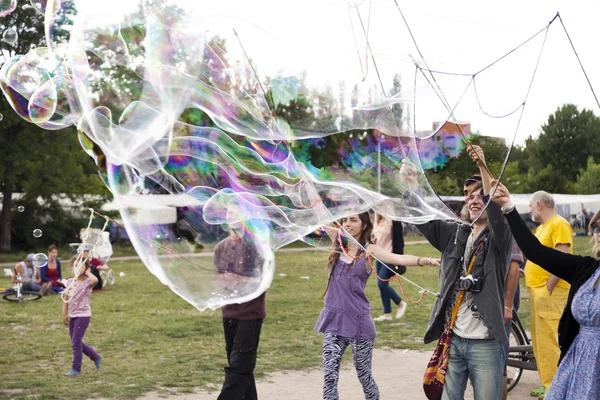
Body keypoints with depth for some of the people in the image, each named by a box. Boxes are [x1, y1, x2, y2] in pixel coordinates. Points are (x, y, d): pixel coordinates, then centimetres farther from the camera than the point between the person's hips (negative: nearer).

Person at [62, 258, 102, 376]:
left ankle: (76, 368, 8)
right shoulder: (70, 281, 6)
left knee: (76, 343, -6)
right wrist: (64, 314, 9)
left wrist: (87, 272, -20)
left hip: (83, 315, -7)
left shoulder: (87, 282, -13)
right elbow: (66, 298, 12)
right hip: (72, 316, 7)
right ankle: (95, 357, 34)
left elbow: (95, 280, -38)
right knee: (77, 342, 15)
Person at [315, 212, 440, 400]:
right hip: (333, 320, 3)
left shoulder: (369, 251, -5)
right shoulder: (338, 241, 7)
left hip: (358, 321, -3)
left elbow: (400, 259, -19)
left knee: (364, 376, 10)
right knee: (329, 376, -2)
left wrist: (428, 260, -34)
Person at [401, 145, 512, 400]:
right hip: (452, 340, 4)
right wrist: (410, 185, -12)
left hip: (485, 344, -4)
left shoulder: (499, 238, -2)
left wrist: (483, 168, -34)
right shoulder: (455, 235, 12)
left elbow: (496, 206, -21)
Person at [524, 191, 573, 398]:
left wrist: (548, 288, -19)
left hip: (549, 291, -10)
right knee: (539, 340, 12)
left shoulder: (559, 224, -11)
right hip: (537, 290, 10)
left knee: (547, 341, -8)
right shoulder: (542, 227, 19)